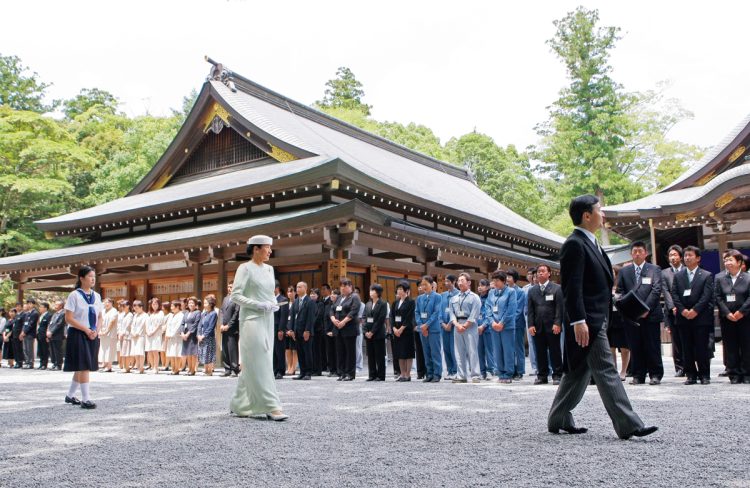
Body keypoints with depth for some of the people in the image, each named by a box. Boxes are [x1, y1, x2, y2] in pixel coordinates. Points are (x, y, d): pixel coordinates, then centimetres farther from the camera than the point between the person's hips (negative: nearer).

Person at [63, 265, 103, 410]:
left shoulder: (96, 296, 9)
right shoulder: (74, 295, -8)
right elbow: (69, 318, -12)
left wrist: (96, 331, -3)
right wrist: (86, 330, -16)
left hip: (93, 336, 6)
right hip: (78, 335, -6)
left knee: (81, 367, 13)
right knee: (83, 366, -9)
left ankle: (70, 395, 28)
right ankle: (85, 399, -4)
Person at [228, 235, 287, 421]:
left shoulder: (269, 269, 14)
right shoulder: (245, 268, -6)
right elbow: (235, 295, -10)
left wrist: (274, 303, 2)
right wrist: (258, 305, -17)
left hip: (267, 320, 7)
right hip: (252, 320, -7)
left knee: (253, 364, 11)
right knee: (259, 363, -8)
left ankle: (239, 404, 22)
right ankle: (271, 407, -8)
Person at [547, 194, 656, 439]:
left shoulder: (589, 242, 18)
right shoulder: (574, 244, -13)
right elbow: (571, 286, -20)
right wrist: (578, 321, -24)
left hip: (598, 319, 10)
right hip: (587, 321, -10)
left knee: (579, 371, 13)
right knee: (606, 372, -7)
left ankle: (558, 420, 22)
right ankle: (628, 425, -3)